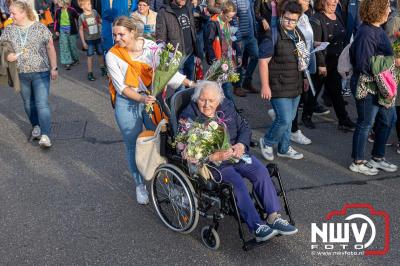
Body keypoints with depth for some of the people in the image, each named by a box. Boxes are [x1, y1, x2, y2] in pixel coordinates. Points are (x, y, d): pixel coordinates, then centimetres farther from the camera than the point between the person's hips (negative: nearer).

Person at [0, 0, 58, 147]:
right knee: (28, 103, 15)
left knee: (42, 104, -11)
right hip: (21, 74, 4)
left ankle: (45, 135, -13)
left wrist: (54, 68, -4)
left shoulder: (40, 28, -6)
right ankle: (36, 126, 35)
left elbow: (50, 48, -2)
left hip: (41, 72, -4)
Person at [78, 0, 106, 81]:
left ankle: (102, 68, 35)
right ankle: (90, 73, 10)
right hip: (89, 40, -3)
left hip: (98, 38, 3)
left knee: (100, 54, 14)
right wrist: (83, 42, -6)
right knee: (90, 56, 1)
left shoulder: (95, 12, -4)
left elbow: (100, 22, 8)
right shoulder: (81, 17, -10)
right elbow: (81, 30, -5)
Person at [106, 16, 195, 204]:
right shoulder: (112, 56, -9)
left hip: (152, 97, 1)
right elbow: (121, 86, -13)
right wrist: (141, 99, -28)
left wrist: (189, 83, -25)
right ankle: (140, 185, 27)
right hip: (127, 104, 0)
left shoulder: (150, 47, -8)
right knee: (134, 145, 8)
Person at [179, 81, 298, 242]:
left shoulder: (226, 107, 7)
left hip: (235, 153, 5)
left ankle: (273, 217, -18)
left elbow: (244, 128, 14)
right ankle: (257, 227, -28)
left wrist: (241, 145, -8)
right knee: (237, 181, -29)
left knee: (261, 171, -19)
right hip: (210, 162, -5)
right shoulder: (189, 118, -10)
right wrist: (215, 157, -27)